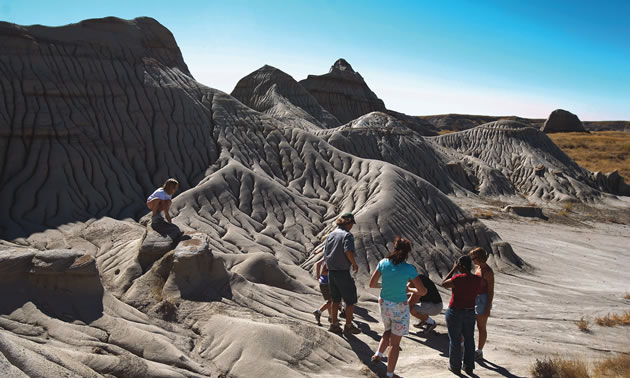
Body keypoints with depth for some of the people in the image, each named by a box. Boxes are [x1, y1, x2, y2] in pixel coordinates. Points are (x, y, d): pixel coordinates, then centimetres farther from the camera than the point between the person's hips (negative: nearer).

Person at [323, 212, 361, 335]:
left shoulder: (330, 235, 9)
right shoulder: (347, 235, -12)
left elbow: (325, 255, 9)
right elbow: (348, 251, -28)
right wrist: (355, 264, -14)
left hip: (331, 273, 7)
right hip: (343, 273, -7)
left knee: (335, 300, 20)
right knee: (350, 301, 9)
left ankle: (334, 324, 28)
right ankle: (348, 326, 16)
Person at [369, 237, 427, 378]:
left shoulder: (383, 263, -7)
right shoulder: (409, 269, -16)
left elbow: (372, 284, -1)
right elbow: (423, 291, -12)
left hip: (384, 304, 4)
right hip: (400, 307, -4)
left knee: (388, 331, 32)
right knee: (395, 342, 11)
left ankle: (378, 354, 17)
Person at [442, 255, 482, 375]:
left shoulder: (458, 279, -23)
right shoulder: (478, 279, -6)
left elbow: (444, 284, -7)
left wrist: (453, 270, -5)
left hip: (455, 313, -5)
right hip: (470, 313, 5)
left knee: (455, 340, 10)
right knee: (469, 340, 17)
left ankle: (455, 367, 23)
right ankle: (469, 367, 27)